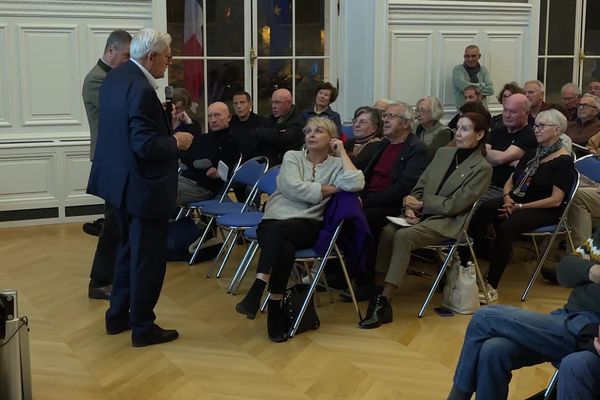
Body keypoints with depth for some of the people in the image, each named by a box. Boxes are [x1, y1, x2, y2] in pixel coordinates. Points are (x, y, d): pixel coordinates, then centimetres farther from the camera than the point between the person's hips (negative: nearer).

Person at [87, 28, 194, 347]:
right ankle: (143, 328, 14)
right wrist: (176, 142, -11)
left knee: (129, 249, 23)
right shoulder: (141, 90, -24)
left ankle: (118, 315, 32)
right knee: (148, 257, 3)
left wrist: (166, 130, 11)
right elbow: (145, 146, -27)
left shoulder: (115, 76, 6)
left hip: (120, 180, 10)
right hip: (144, 186, -10)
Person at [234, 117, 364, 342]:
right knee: (285, 248, -36)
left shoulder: (336, 164, 11)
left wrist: (342, 152, -1)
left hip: (307, 225, -1)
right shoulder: (292, 157, 13)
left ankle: (257, 291, -35)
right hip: (273, 221, 1)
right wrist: (329, 189, -2)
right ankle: (275, 309, -27)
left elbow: (355, 184, -12)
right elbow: (293, 188, -6)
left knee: (277, 230, -36)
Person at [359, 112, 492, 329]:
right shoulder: (443, 153, 16)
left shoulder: (482, 168, -3)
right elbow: (420, 186, 16)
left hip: (448, 222, -6)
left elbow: (455, 204, -9)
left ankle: (384, 303, -30)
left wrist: (421, 204, -9)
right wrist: (410, 207, -3)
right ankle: (377, 293, -26)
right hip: (422, 215, 6)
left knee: (403, 236, -31)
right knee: (387, 231, -25)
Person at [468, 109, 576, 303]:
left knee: (506, 228, -35)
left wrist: (520, 207, -16)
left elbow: (555, 200, -13)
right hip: (516, 201, 6)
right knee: (479, 212, -26)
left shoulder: (564, 161, -6)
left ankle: (492, 286, -30)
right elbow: (510, 181, 18)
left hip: (544, 212, -6)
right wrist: (507, 197, -6)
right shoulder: (531, 154, 17)